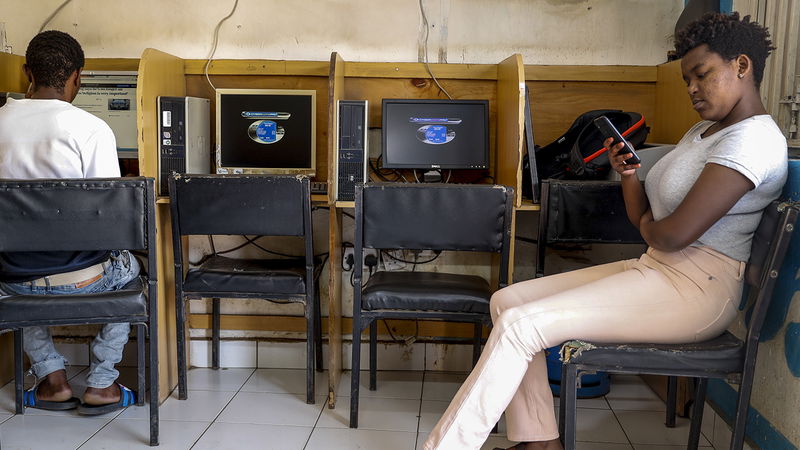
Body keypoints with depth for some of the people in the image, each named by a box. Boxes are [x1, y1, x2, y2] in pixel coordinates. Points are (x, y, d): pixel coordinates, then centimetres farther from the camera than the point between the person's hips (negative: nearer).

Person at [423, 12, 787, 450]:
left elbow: (673, 235, -24)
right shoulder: (702, 132, 18)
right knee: (507, 300, -1)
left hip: (692, 289, -10)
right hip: (652, 268, 10)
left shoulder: (754, 139, -15)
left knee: (520, 325, -22)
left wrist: (650, 227, -2)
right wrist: (628, 175, -1)